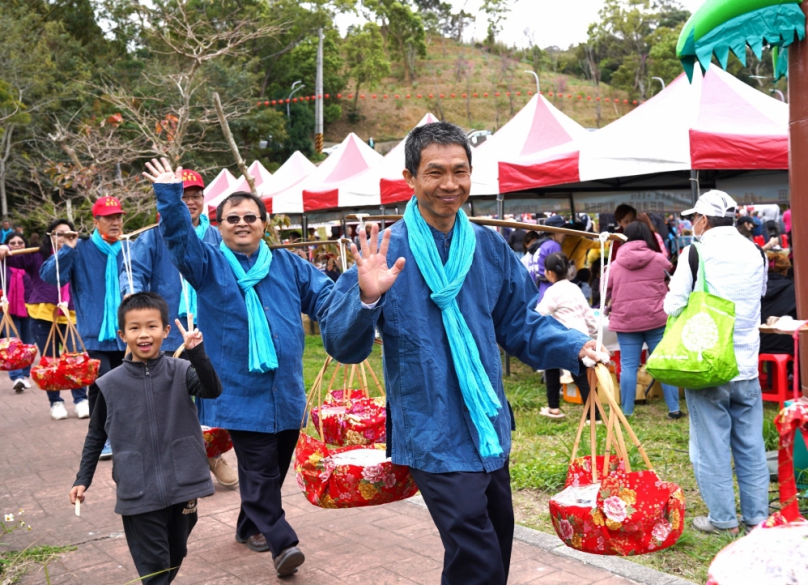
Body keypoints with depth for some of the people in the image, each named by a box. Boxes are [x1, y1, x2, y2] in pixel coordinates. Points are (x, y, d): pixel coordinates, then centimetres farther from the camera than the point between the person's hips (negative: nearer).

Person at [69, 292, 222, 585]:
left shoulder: (181, 372, -4)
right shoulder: (110, 384, -3)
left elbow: (213, 390, -22)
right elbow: (95, 437, 9)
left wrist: (197, 353, -34)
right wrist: (82, 480, 9)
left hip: (182, 486, 1)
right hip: (137, 493, -1)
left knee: (175, 557, 19)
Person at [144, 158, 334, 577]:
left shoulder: (287, 265, 11)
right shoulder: (207, 264, 3)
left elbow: (325, 296, 7)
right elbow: (179, 238, -14)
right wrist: (169, 196, -29)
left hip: (286, 391, 4)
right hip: (241, 393, -4)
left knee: (275, 467, 14)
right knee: (259, 470, -7)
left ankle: (251, 525, 33)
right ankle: (282, 543, -4)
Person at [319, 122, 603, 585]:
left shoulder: (490, 247, 1)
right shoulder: (387, 251, -13)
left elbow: (520, 322, 9)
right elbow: (341, 345, -16)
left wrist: (576, 348, -7)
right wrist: (366, 299, -36)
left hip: (490, 431, 6)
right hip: (434, 438, -6)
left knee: (497, 544, 22)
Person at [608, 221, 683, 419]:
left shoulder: (615, 264, 3)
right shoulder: (659, 259, 1)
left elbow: (606, 291, 12)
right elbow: (669, 277, 19)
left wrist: (609, 308, 30)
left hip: (626, 321, 1)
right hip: (656, 319, 0)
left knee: (628, 366, 3)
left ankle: (626, 411, 5)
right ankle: (674, 409, 9)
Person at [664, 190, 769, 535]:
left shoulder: (698, 252, -12)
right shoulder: (755, 253, 5)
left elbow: (673, 305, -12)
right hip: (747, 366, 5)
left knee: (711, 447, 6)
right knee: (751, 445, 14)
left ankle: (723, 519, 13)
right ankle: (757, 516, 22)